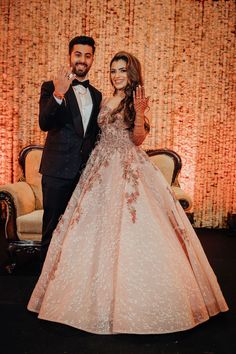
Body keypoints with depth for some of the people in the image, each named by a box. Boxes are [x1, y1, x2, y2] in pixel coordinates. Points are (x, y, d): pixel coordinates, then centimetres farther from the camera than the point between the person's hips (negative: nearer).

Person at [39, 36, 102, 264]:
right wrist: (58, 94, -34)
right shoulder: (51, 87, -3)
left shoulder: (96, 95, 13)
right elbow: (44, 124, -19)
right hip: (58, 171, -4)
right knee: (52, 229, 6)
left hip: (86, 171, 5)